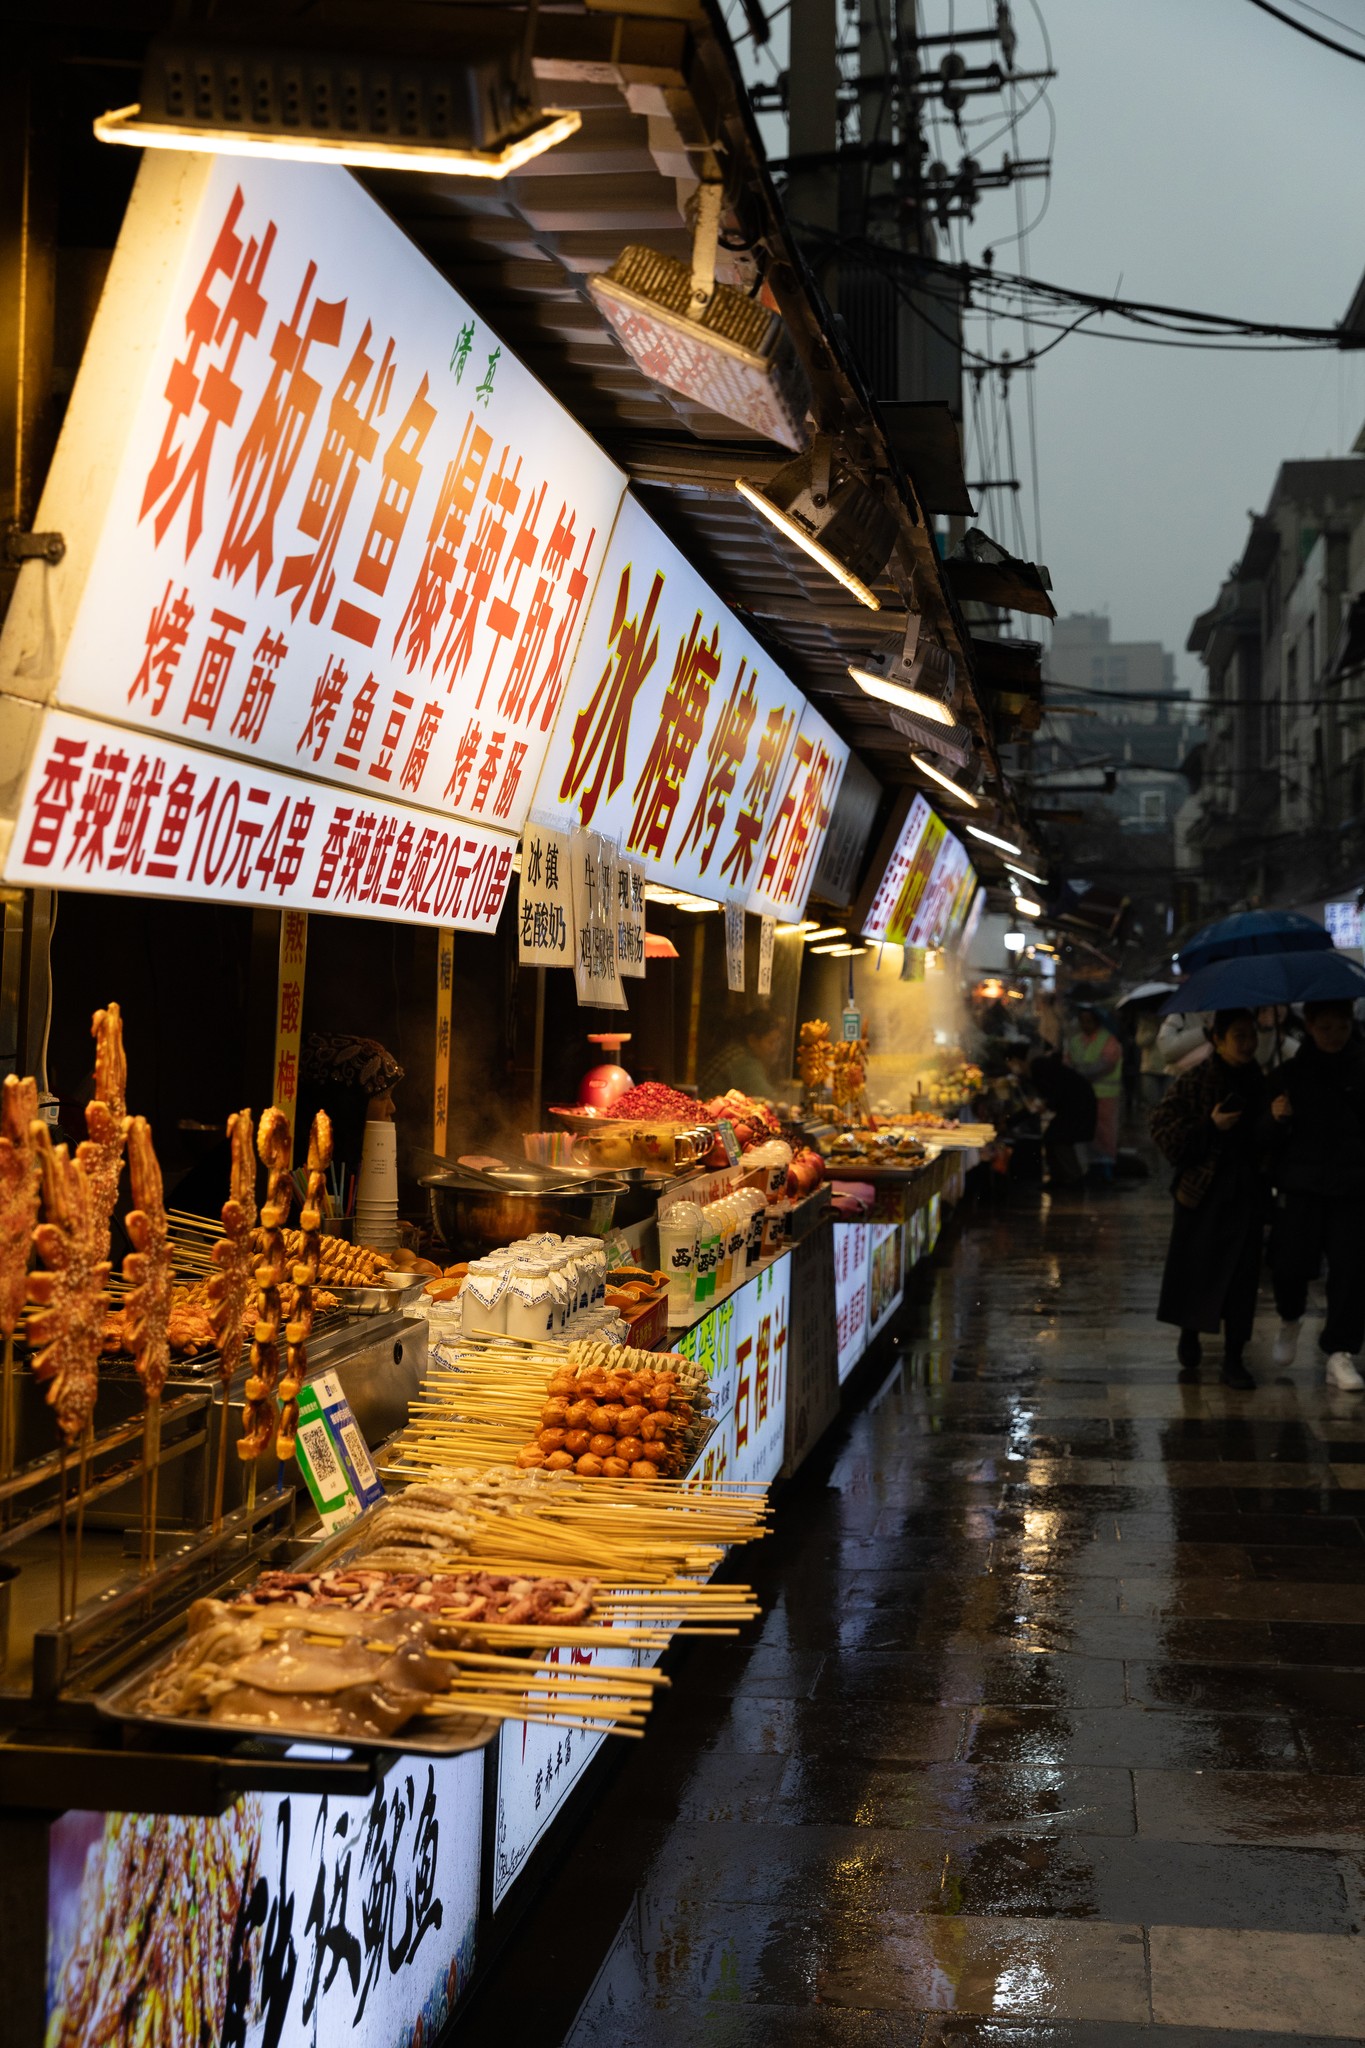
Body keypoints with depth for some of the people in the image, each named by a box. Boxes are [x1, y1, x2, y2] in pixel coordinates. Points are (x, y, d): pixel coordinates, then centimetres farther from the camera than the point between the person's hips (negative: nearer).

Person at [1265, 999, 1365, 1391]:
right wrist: (1275, 1118, -13)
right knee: (1290, 1263, -6)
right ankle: (1290, 1321, 26)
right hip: (1301, 1186, 0)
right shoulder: (1288, 1075, 3)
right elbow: (1267, 1137, 7)